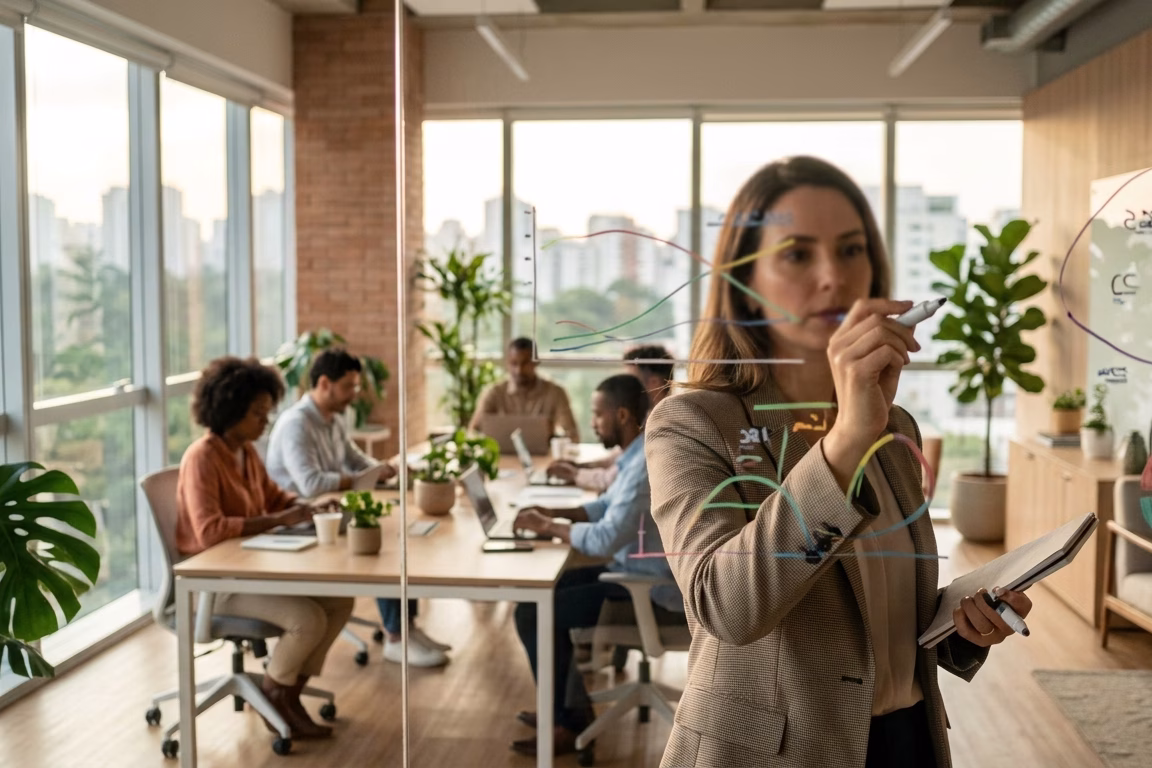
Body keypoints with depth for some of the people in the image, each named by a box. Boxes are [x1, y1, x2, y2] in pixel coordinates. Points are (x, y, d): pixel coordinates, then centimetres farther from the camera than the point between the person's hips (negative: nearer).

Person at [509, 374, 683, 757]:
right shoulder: (641, 453, 7)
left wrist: (546, 526, -15)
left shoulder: (648, 466, -26)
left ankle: (567, 723, 5)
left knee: (531, 614, -10)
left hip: (653, 592, -10)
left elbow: (606, 539, -30)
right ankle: (571, 707, 20)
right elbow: (607, 507, 20)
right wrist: (553, 513, 6)